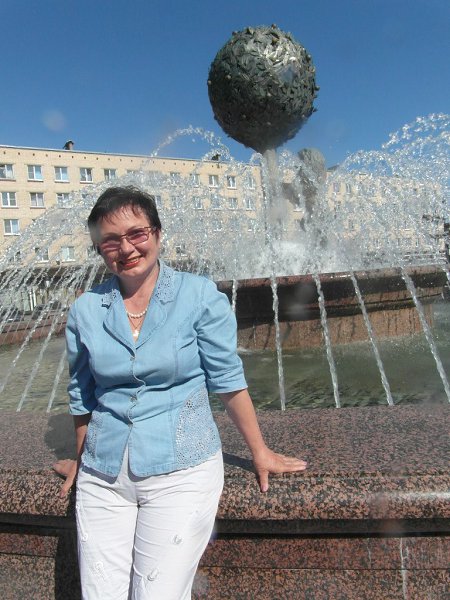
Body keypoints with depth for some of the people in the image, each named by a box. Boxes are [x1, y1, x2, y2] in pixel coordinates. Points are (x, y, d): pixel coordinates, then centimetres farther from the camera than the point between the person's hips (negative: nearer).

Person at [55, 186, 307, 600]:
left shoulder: (199, 296, -7)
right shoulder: (85, 310, 2)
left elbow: (227, 379, -2)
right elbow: (82, 395, 13)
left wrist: (260, 452, 3)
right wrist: (80, 460, 23)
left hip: (180, 472, -3)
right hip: (102, 477, 3)